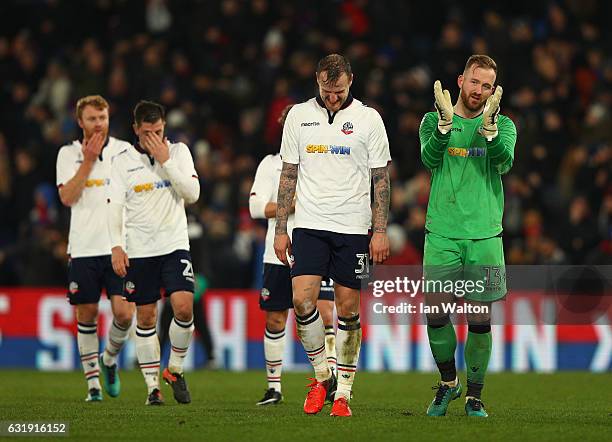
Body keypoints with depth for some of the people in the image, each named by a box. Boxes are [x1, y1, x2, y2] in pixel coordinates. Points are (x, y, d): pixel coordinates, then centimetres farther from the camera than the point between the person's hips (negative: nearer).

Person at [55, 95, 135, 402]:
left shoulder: (124, 150, 6)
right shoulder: (68, 154, 5)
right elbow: (67, 197, -6)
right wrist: (89, 160, -9)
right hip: (83, 248, 0)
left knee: (124, 313, -11)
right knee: (86, 316, 3)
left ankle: (109, 359, 17)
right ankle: (93, 382, 14)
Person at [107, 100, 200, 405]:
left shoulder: (178, 151, 4)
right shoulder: (123, 161, 3)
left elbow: (192, 194, -6)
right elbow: (115, 207, 2)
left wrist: (165, 161, -12)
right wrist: (116, 246, -8)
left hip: (175, 245, 0)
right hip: (138, 250, 0)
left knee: (184, 308, -16)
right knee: (145, 318, 2)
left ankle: (175, 369, 6)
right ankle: (152, 386, 10)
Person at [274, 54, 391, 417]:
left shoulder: (368, 119, 1)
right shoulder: (299, 115, 6)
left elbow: (381, 179, 3)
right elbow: (289, 175, 10)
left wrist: (381, 230, -5)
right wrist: (280, 229, 6)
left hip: (353, 228, -1)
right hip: (310, 224, 1)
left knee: (348, 309, 0)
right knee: (302, 299, -14)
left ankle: (343, 391, 8)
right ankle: (322, 375, 5)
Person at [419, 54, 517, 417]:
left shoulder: (504, 125, 7)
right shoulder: (434, 120, 7)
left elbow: (504, 161, -13)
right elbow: (430, 159, -12)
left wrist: (489, 125, -30)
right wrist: (445, 122, -27)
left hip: (484, 235, 0)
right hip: (442, 234, 0)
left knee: (480, 320, 0)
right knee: (436, 315, -2)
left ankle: (474, 396, 13)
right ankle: (449, 384, 22)